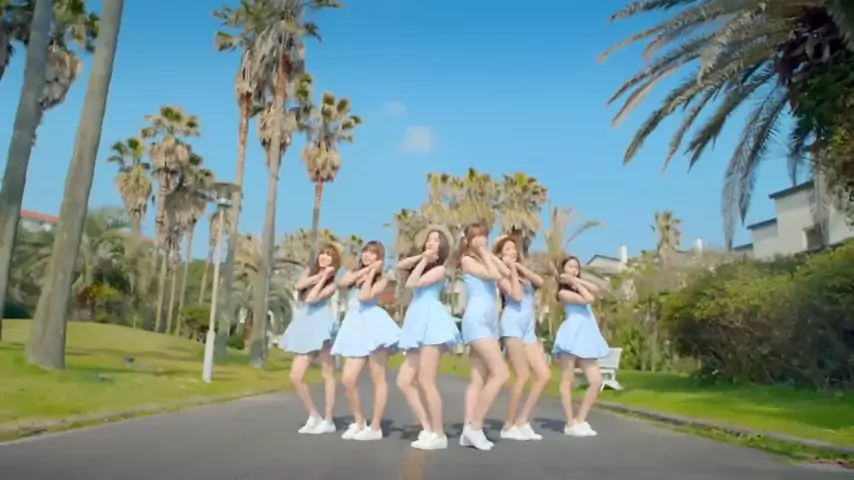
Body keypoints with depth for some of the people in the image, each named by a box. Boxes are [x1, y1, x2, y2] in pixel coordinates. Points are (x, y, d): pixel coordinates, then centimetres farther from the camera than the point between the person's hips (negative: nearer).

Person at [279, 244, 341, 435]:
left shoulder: (332, 282, 5)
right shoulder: (309, 273, 19)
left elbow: (312, 298, -11)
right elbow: (299, 285, -4)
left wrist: (324, 277, -4)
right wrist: (319, 275, -5)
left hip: (320, 325, -5)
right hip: (304, 327, 5)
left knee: (327, 373, -1)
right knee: (296, 377, -2)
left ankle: (328, 420, 6)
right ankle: (314, 416, 13)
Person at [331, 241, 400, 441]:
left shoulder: (381, 280, 8)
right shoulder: (353, 273, 21)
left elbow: (364, 296, -10)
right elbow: (344, 282, -3)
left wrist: (371, 272, -2)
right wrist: (365, 269, 1)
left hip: (373, 324, -4)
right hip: (355, 328, 4)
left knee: (378, 379, -2)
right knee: (348, 380, -3)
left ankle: (375, 428, 5)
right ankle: (358, 423, 14)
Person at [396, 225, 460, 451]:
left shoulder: (439, 269, -1)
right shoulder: (423, 265, 23)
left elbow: (411, 283, -10)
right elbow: (400, 265, 13)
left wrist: (424, 261, -1)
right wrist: (421, 257, 6)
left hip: (431, 323, -8)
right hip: (418, 326, 8)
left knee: (425, 382, -10)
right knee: (404, 382, 2)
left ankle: (439, 435, -1)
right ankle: (427, 430, 8)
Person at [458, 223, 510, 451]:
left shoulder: (484, 260, 21)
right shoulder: (467, 260, -3)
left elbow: (506, 272, 6)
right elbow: (494, 275, -15)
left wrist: (489, 252, 9)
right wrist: (483, 253, -4)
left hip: (490, 322, 9)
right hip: (476, 321, -9)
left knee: (479, 379, 4)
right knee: (501, 373, -14)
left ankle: (469, 429, 4)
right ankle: (475, 426, -8)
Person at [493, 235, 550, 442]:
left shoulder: (523, 274, 22)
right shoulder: (502, 274, 2)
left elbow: (540, 282, 3)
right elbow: (516, 296, -13)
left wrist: (520, 267, 2)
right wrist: (512, 270, -5)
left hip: (529, 328, 7)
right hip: (513, 325, -7)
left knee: (544, 375, -2)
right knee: (523, 376, -12)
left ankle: (522, 421, 5)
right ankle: (509, 425, 1)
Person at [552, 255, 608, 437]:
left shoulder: (578, 289, 21)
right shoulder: (563, 292, -2)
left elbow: (595, 290, 2)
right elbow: (588, 299, -12)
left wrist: (577, 281, 1)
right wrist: (574, 283, -2)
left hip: (586, 338, 8)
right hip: (572, 336, -8)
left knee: (596, 381, 1)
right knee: (567, 381, -2)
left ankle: (580, 421, 9)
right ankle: (570, 424, 2)